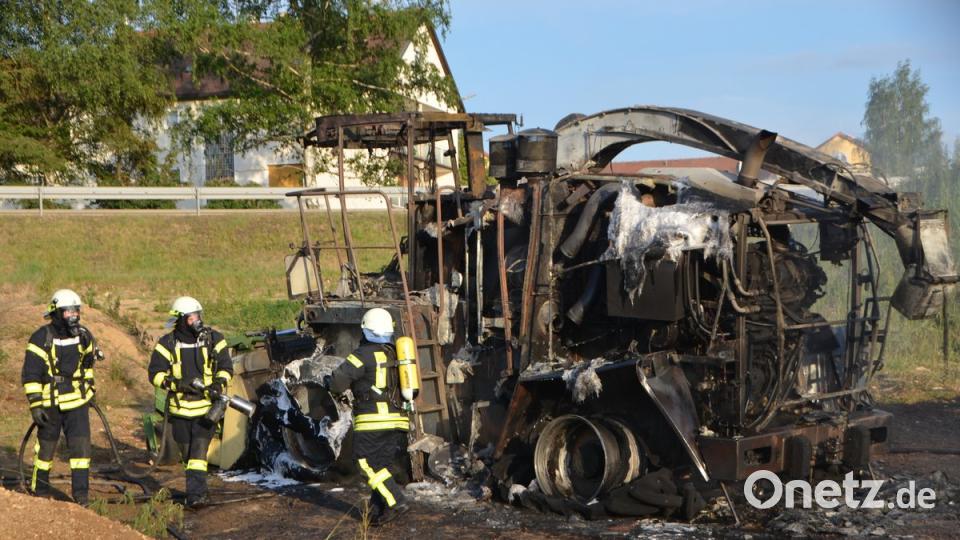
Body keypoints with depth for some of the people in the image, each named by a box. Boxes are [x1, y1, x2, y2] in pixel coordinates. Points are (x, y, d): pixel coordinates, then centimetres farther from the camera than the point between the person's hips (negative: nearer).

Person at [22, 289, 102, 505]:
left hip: (78, 402, 3)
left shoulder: (83, 335, 2)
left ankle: (81, 497, 1)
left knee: (81, 447, -4)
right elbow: (30, 375, -13)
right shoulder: (41, 339, -13)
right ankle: (39, 494, 26)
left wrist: (89, 388, 24)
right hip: (51, 404, -3)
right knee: (45, 449, 9)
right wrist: (35, 405, -16)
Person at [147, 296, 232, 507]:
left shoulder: (213, 339, 0)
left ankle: (196, 494, -17)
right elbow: (155, 373, -5)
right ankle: (197, 488, 30)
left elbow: (226, 367, 5)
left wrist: (219, 383, -15)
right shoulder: (167, 344, -2)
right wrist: (177, 383, -20)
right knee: (186, 451, 12)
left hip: (206, 406, -2)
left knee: (199, 448, -15)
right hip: (180, 407, 2)